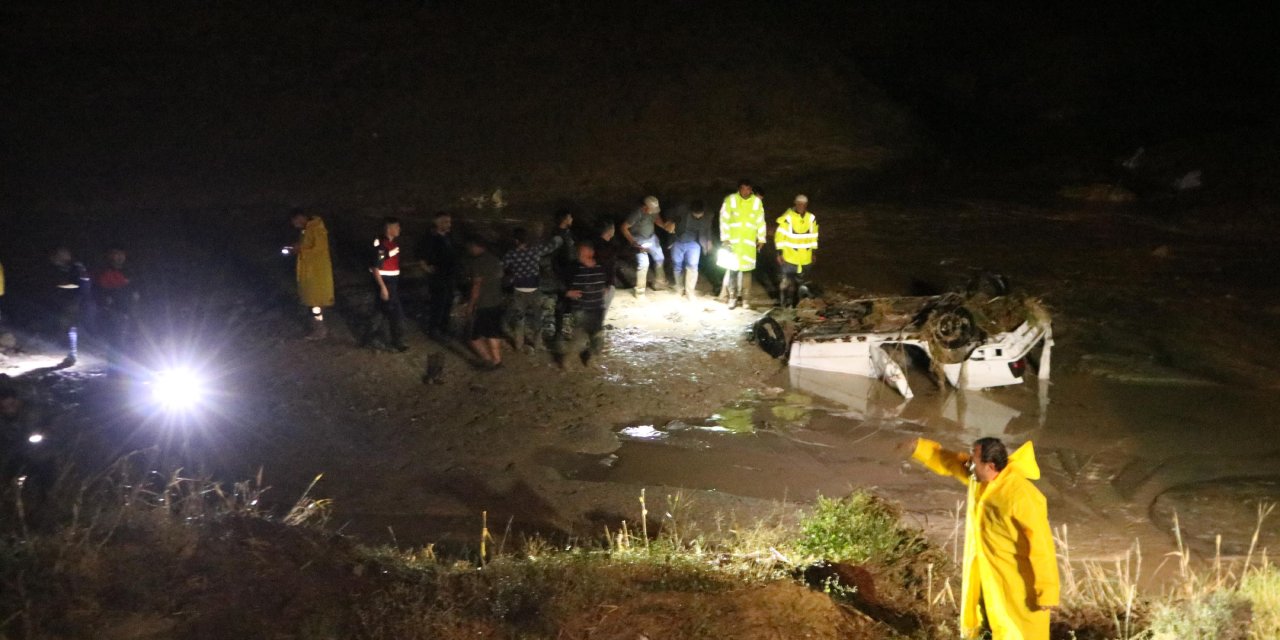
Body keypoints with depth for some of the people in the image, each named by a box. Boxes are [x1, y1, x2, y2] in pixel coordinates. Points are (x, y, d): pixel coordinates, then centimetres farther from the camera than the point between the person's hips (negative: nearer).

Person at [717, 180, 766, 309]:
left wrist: (761, 239, 8)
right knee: (732, 268, 0)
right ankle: (732, 296, 13)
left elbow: (761, 221, 7)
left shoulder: (757, 201, 0)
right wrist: (724, 238, -7)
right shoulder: (730, 200, -6)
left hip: (749, 242, 1)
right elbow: (724, 219, -4)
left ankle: (745, 299, 9)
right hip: (732, 240, -1)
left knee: (746, 269, 2)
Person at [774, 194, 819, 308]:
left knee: (799, 280, 14)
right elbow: (780, 235, -10)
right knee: (787, 279, -5)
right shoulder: (788, 217, -14)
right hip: (789, 256, -5)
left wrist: (813, 252, 14)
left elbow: (813, 236, 13)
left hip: (804, 257, 5)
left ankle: (794, 301, 28)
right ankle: (783, 302, 8)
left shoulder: (811, 218, 2)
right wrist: (779, 253, -11)